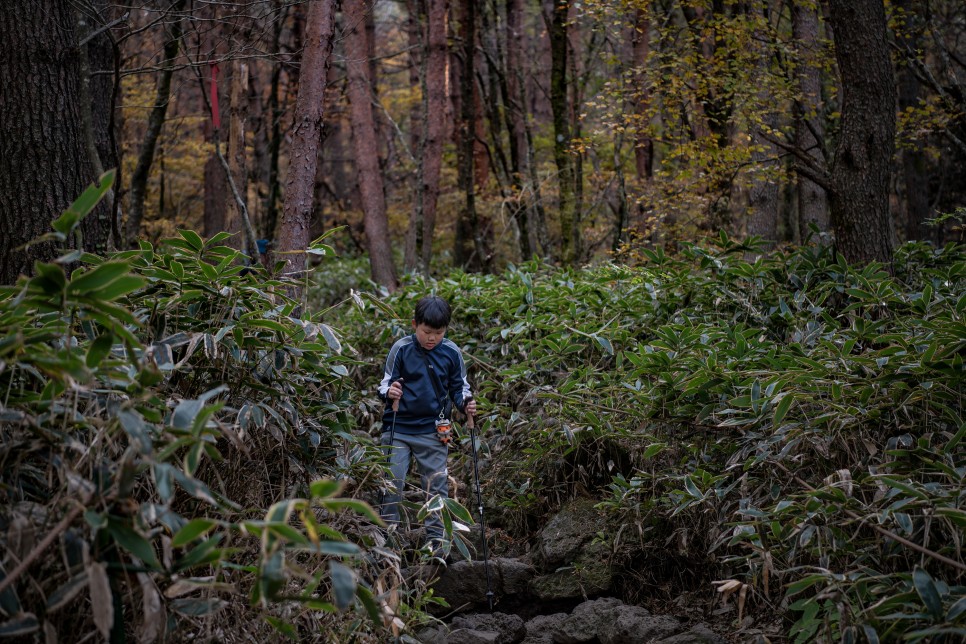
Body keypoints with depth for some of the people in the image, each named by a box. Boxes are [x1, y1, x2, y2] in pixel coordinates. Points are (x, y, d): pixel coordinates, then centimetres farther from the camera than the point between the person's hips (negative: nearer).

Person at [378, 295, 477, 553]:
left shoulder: (452, 353, -1)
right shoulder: (401, 349, -5)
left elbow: (459, 388, 9)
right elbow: (386, 382, 0)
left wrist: (466, 404, -11)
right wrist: (389, 392, -23)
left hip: (434, 432, 1)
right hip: (398, 428, -1)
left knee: (436, 485, 5)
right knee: (392, 483, 0)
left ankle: (436, 536, 15)